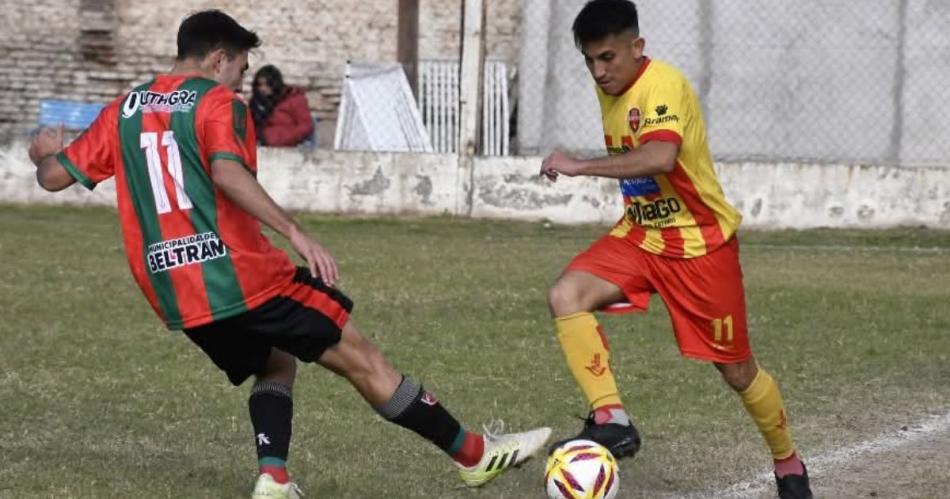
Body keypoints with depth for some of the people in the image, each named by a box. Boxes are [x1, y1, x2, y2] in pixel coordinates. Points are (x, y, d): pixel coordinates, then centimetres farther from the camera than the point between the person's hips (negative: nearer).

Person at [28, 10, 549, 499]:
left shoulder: (124, 110, 13)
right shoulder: (217, 102, -4)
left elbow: (54, 176, 15)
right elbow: (228, 174, -23)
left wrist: (45, 153, 38)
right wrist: (296, 233, -27)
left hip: (175, 297, 6)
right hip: (242, 276, -6)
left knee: (274, 364, 26)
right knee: (360, 358, 3)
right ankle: (473, 454, 9)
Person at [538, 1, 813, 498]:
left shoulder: (663, 86, -24)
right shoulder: (608, 90, 2)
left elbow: (660, 158, -42)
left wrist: (580, 167, -41)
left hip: (701, 242, -7)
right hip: (639, 235, 7)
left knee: (737, 370, 5)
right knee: (566, 296, -22)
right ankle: (611, 421, -23)